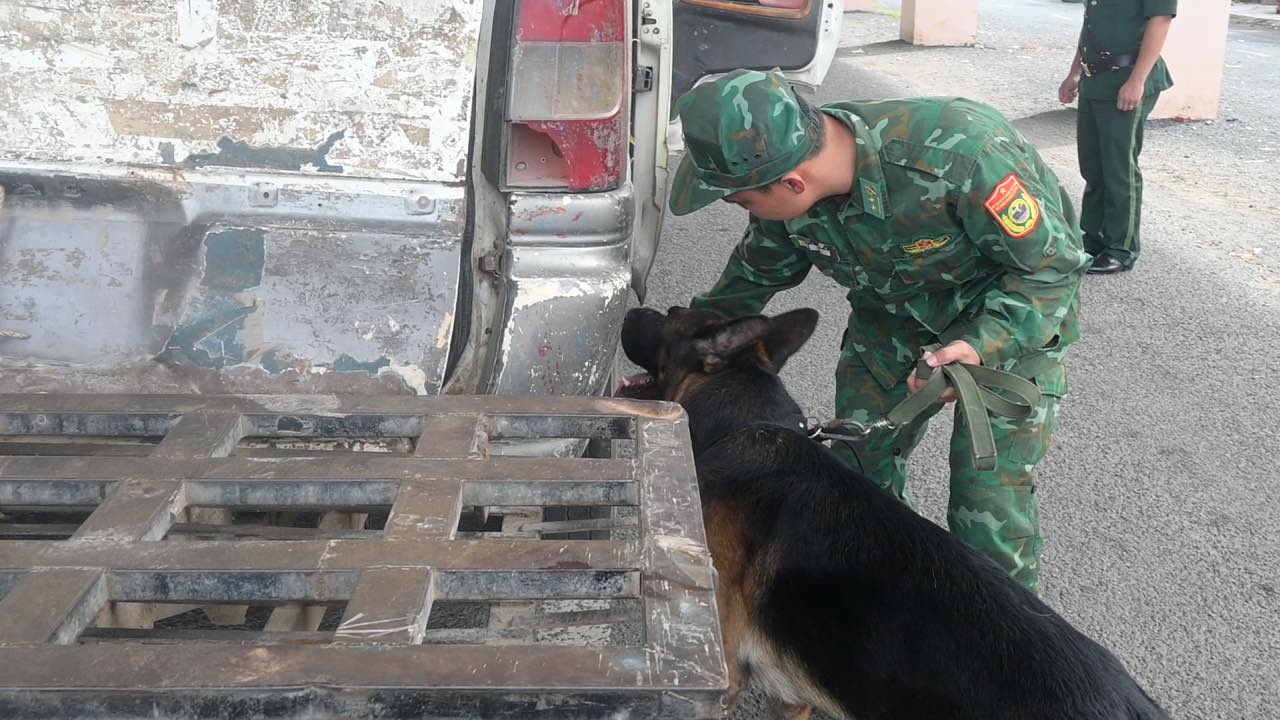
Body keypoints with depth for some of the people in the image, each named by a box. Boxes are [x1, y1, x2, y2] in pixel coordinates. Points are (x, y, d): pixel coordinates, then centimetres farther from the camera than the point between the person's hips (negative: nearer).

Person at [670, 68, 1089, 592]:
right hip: (896, 306, 5)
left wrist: (982, 345, -41)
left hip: (1014, 312, -5)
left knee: (990, 503, -8)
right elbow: (756, 275, 0)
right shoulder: (783, 176, -22)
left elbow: (1052, 265, -26)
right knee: (859, 462, 5)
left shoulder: (959, 153, -41)